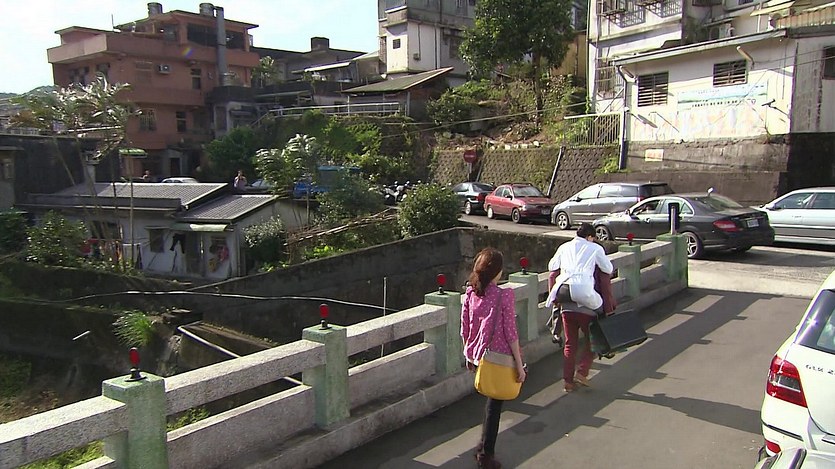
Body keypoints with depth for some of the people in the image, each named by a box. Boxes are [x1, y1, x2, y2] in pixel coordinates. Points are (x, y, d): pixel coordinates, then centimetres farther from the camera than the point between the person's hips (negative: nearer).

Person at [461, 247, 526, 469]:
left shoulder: (470, 293, -1)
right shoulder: (504, 296, -16)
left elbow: (465, 330, 6)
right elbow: (510, 333, -14)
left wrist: (468, 356, 19)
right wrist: (519, 365, -8)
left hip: (476, 355, 6)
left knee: (492, 400, 23)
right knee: (494, 403, 8)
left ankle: (484, 447, 31)